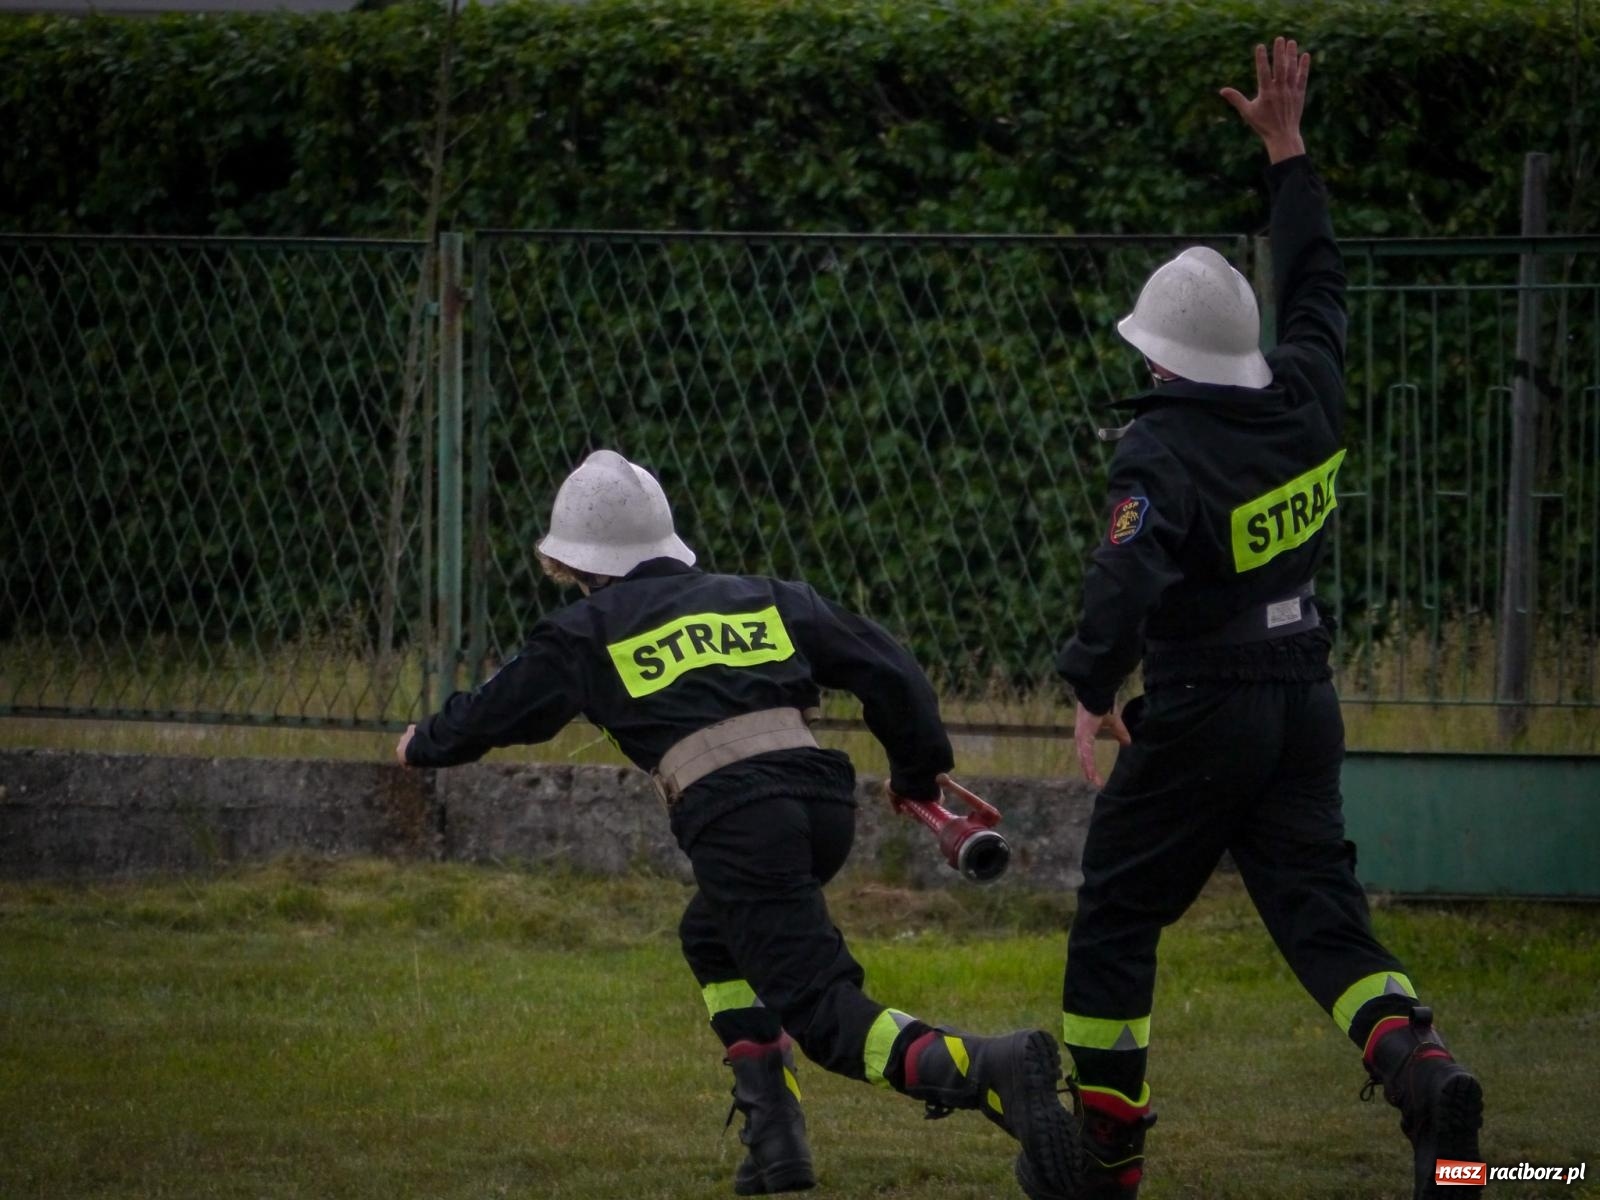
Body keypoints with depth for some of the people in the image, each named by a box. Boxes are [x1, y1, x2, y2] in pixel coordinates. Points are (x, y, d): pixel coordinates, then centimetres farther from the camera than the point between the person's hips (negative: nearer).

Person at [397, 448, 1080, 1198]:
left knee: (825, 1016, -9)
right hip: (823, 795, 6)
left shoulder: (587, 633, 15)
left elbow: (501, 710, 28)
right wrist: (919, 770, 29)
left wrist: (425, 745, 47)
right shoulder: (762, 598, 24)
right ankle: (774, 1127, 16)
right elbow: (882, 666, 19)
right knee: (713, 936, 31)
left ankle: (988, 1070, -36)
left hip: (733, 819, -6)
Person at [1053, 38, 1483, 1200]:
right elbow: (1318, 282, 18)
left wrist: (1093, 688, -23)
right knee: (1324, 914, 2)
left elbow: (1130, 573, -32)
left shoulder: (1164, 451, -18)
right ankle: (1420, 1066, -25)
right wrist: (1287, 149, 24)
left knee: (1116, 920, 10)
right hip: (1306, 701, 6)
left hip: (1200, 713, -6)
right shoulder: (1307, 399, 1)